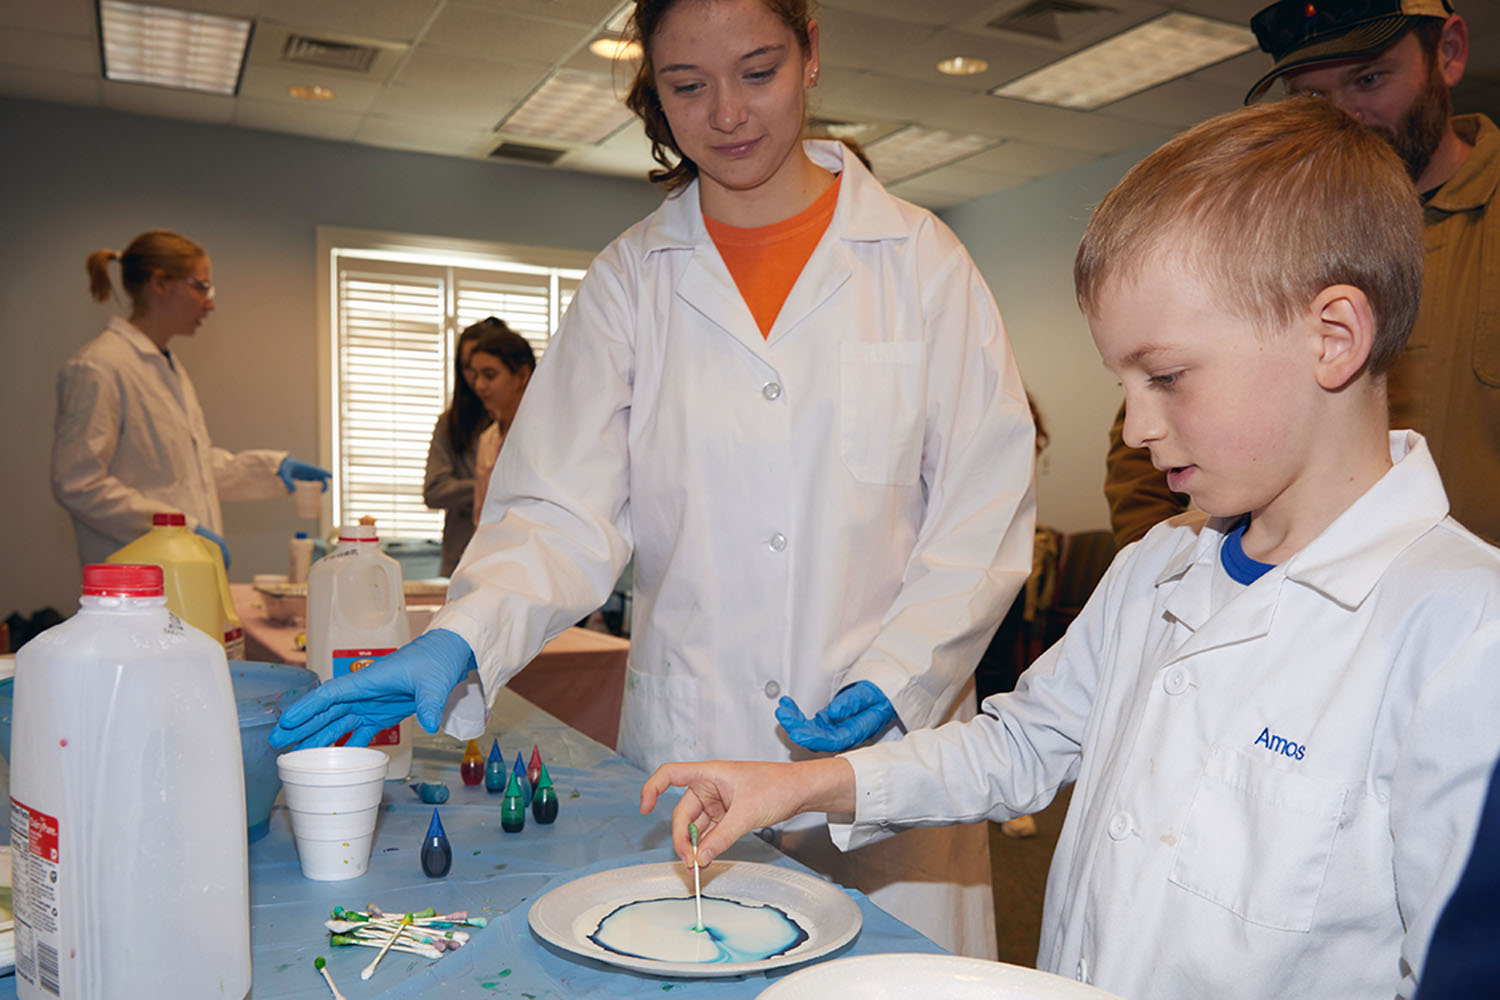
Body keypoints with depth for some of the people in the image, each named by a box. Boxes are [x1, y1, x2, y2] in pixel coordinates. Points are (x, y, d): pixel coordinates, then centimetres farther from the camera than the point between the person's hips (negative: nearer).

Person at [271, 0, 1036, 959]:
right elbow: (566, 510, -2)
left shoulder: (920, 259, 2)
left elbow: (985, 510, -1)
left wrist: (896, 676, -13)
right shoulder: (628, 282, 6)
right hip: (688, 753, 1)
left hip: (889, 746, 0)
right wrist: (458, 640, -19)